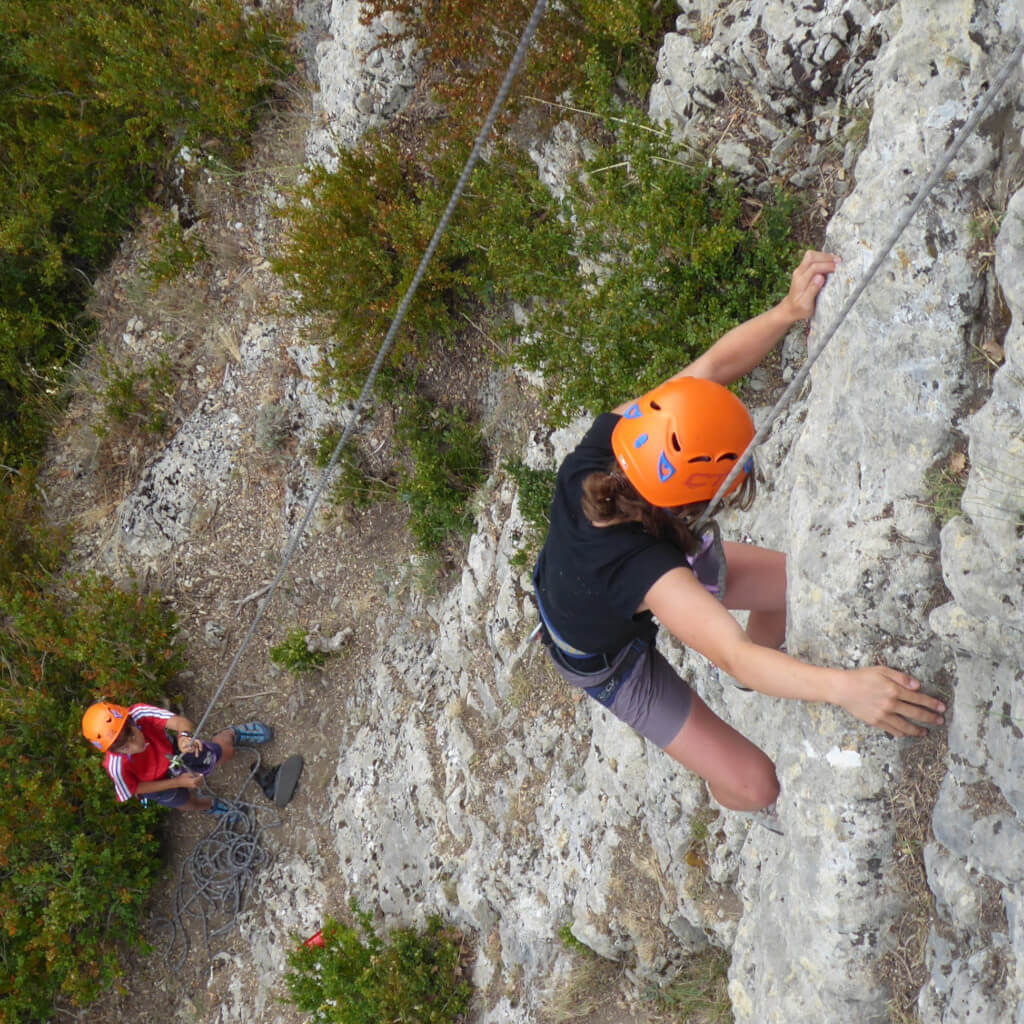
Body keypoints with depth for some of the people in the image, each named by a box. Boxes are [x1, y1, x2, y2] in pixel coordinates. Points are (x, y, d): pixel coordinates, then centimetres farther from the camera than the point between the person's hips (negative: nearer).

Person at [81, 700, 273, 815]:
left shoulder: (139, 714, -43)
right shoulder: (117, 766, -44)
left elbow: (181, 722, -45)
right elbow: (137, 789, -26)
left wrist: (185, 736, -69)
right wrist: (178, 782, -28)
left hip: (172, 751, 1)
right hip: (157, 783, -1)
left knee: (225, 752, 18)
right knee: (188, 803, 24)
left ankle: (232, 735, 56)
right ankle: (210, 805, 62)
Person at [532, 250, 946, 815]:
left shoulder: (610, 439, -35)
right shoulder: (642, 570, -50)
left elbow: (715, 365, -31)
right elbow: (733, 656, -56)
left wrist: (788, 311, -47)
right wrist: (844, 687, -70)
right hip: (606, 656, -6)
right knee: (754, 784, -1)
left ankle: (761, 664, 47)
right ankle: (727, 798, 40)